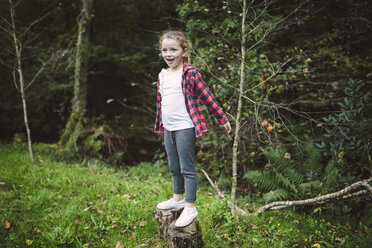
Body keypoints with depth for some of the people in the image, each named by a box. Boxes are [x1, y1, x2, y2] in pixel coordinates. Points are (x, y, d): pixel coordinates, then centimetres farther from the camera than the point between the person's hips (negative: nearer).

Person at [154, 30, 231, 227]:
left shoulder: (190, 73, -10)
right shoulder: (163, 75, 11)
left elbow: (207, 97, -7)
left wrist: (222, 119, -4)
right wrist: (159, 124, 23)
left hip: (184, 128, -7)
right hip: (168, 129, 7)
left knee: (187, 168, -1)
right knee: (174, 168, 18)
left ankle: (190, 207, 9)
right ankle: (178, 198, 35)